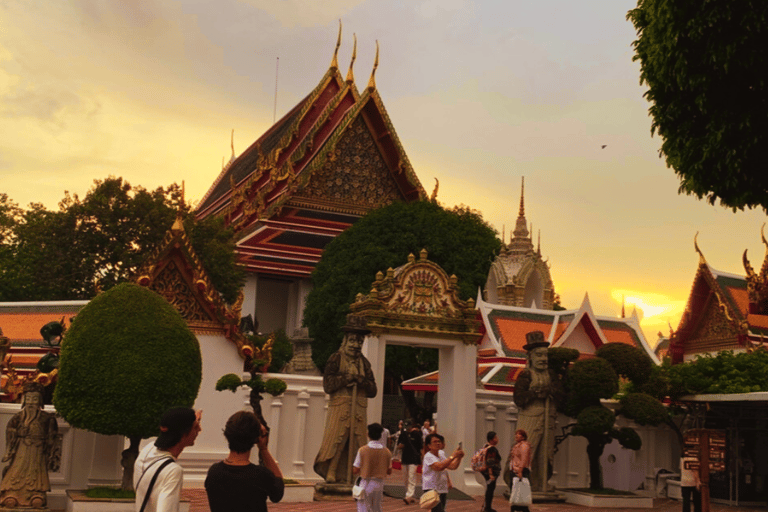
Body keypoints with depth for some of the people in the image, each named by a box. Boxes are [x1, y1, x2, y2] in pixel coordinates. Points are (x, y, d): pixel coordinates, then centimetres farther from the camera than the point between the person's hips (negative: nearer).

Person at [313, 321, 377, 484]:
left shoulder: (364, 363, 18)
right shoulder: (336, 358, 5)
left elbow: (373, 390, 12)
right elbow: (328, 384, -6)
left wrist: (361, 381, -6)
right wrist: (347, 378, -13)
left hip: (359, 409, 4)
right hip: (339, 406, -4)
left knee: (356, 443, 0)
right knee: (335, 440, -11)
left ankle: (350, 476, 5)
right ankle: (330, 473, -3)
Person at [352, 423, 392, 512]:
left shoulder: (362, 450, -11)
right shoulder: (387, 452, -3)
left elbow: (355, 470, -8)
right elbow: (389, 471, 5)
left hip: (366, 484, -3)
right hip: (379, 484, 3)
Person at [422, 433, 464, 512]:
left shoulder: (441, 453, 10)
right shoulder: (428, 456, -16)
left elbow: (453, 466, 13)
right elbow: (439, 467, -32)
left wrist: (459, 457, -4)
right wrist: (452, 456, -29)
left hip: (443, 489, 9)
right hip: (432, 489, -8)